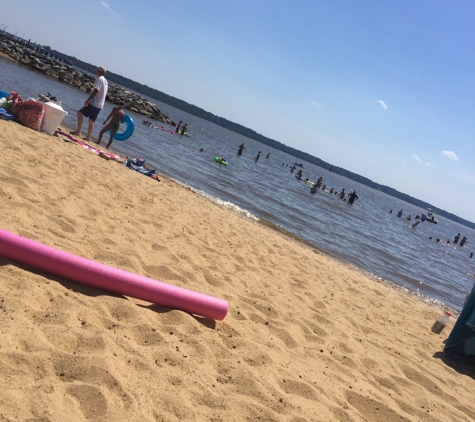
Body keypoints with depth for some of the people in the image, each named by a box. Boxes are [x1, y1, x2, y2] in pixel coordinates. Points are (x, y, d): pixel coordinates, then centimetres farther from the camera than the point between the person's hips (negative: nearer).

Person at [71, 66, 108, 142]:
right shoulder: (105, 81, 16)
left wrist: (88, 100, -27)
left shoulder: (99, 79, -11)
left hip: (94, 103, -9)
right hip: (100, 105, 9)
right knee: (91, 121, 14)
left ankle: (78, 131, -6)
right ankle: (88, 137, 18)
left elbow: (95, 91, -23)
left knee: (79, 113, -3)